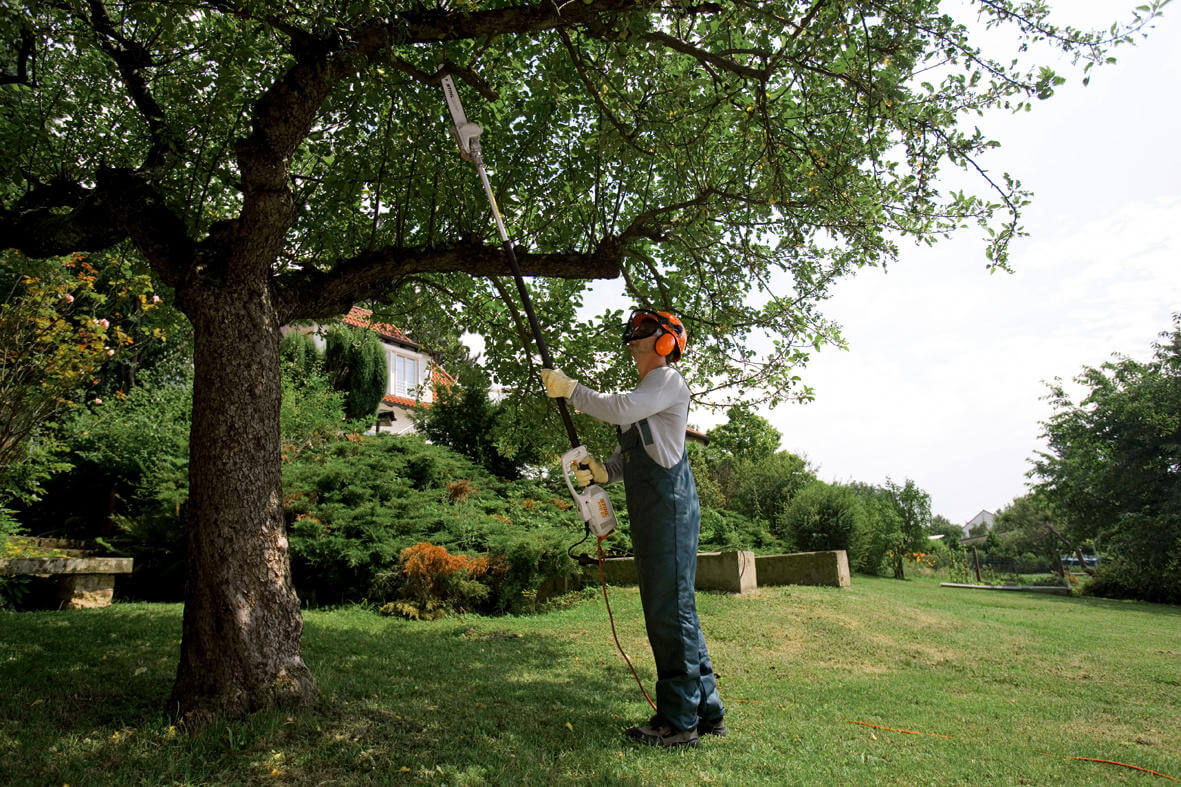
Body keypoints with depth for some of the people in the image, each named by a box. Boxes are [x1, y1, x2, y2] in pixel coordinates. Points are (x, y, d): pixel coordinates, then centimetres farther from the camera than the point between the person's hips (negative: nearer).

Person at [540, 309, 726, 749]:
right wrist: (602, 472, 6)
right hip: (649, 509, 10)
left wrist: (570, 389, -12)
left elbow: (620, 409, -21)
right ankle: (706, 710, 21)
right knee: (669, 609, 12)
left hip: (668, 502, -10)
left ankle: (679, 721, -1)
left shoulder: (668, 379, -3)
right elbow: (629, 454, 25)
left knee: (671, 608, -8)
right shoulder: (646, 390, 27)